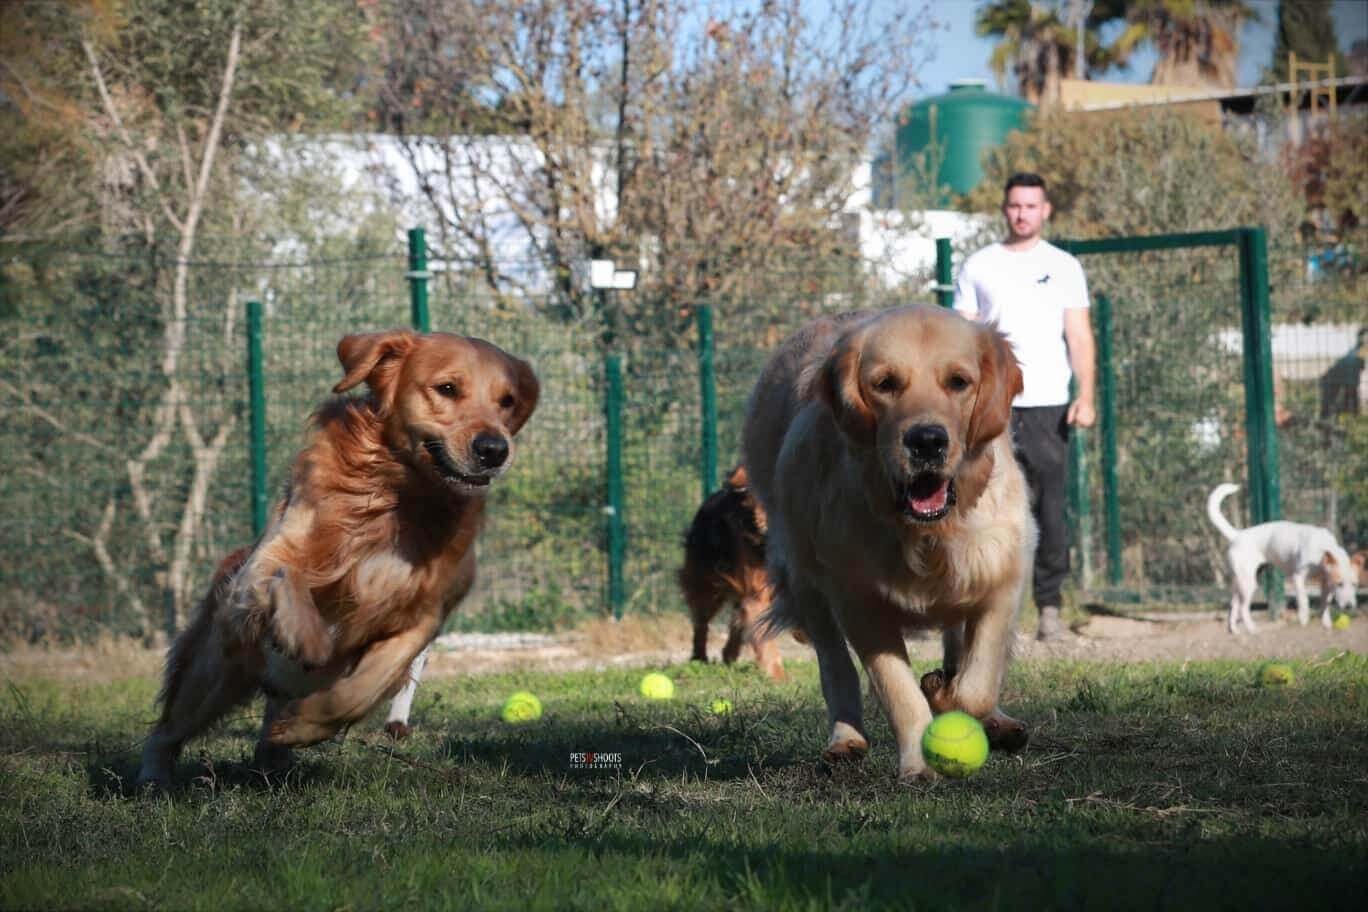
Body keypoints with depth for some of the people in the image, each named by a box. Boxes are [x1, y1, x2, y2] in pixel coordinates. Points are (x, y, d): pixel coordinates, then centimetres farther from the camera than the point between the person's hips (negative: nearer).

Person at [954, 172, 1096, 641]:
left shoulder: (1064, 267, 10)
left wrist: (1086, 396, -9)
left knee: (1050, 510, -3)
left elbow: (1079, 335, 4)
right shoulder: (978, 266, 11)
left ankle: (1049, 606, 2)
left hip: (1048, 405, 0)